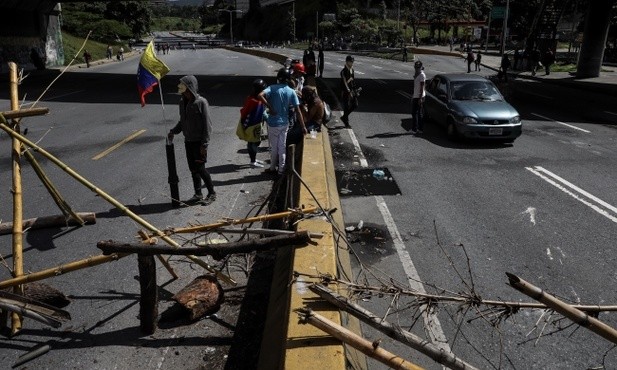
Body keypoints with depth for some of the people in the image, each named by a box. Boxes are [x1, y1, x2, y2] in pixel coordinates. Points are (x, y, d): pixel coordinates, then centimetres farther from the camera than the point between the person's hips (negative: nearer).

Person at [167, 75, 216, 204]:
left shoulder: (201, 102, -15)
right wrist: (173, 131, 0)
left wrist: (205, 144, -18)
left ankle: (212, 193, 13)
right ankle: (198, 194, 22)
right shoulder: (182, 103, 6)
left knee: (200, 168, -4)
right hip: (188, 141, 7)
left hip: (199, 142, -7)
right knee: (193, 169, 11)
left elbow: (207, 124, -15)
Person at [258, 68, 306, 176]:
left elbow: (260, 95, -29)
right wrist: (303, 127, -4)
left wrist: (269, 107, -18)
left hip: (273, 123, -2)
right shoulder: (292, 92, -4)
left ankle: (272, 168, 27)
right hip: (285, 123, 2)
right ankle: (281, 170, 18)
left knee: (274, 147, 13)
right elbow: (297, 110, -7)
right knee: (282, 147, 12)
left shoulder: (273, 88, -11)